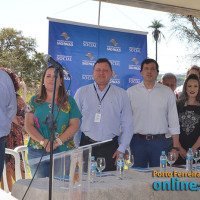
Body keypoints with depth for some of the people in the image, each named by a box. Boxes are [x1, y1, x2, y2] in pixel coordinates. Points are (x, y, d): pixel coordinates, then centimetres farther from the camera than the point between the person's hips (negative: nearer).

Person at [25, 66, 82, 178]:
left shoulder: (69, 101, 9)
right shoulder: (35, 101, 11)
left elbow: (74, 125, 2)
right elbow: (28, 125, 4)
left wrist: (58, 142, -12)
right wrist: (43, 141, -11)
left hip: (63, 151, -1)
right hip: (37, 152, 1)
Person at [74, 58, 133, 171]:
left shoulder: (121, 94, 8)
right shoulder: (82, 92, 8)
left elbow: (128, 125, 8)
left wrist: (121, 149, 1)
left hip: (111, 148, 0)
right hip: (86, 145, 0)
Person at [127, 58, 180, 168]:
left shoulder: (167, 92, 6)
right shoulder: (130, 92, 5)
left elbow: (173, 121, 6)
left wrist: (175, 147, 1)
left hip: (159, 142, 0)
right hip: (137, 141, 0)